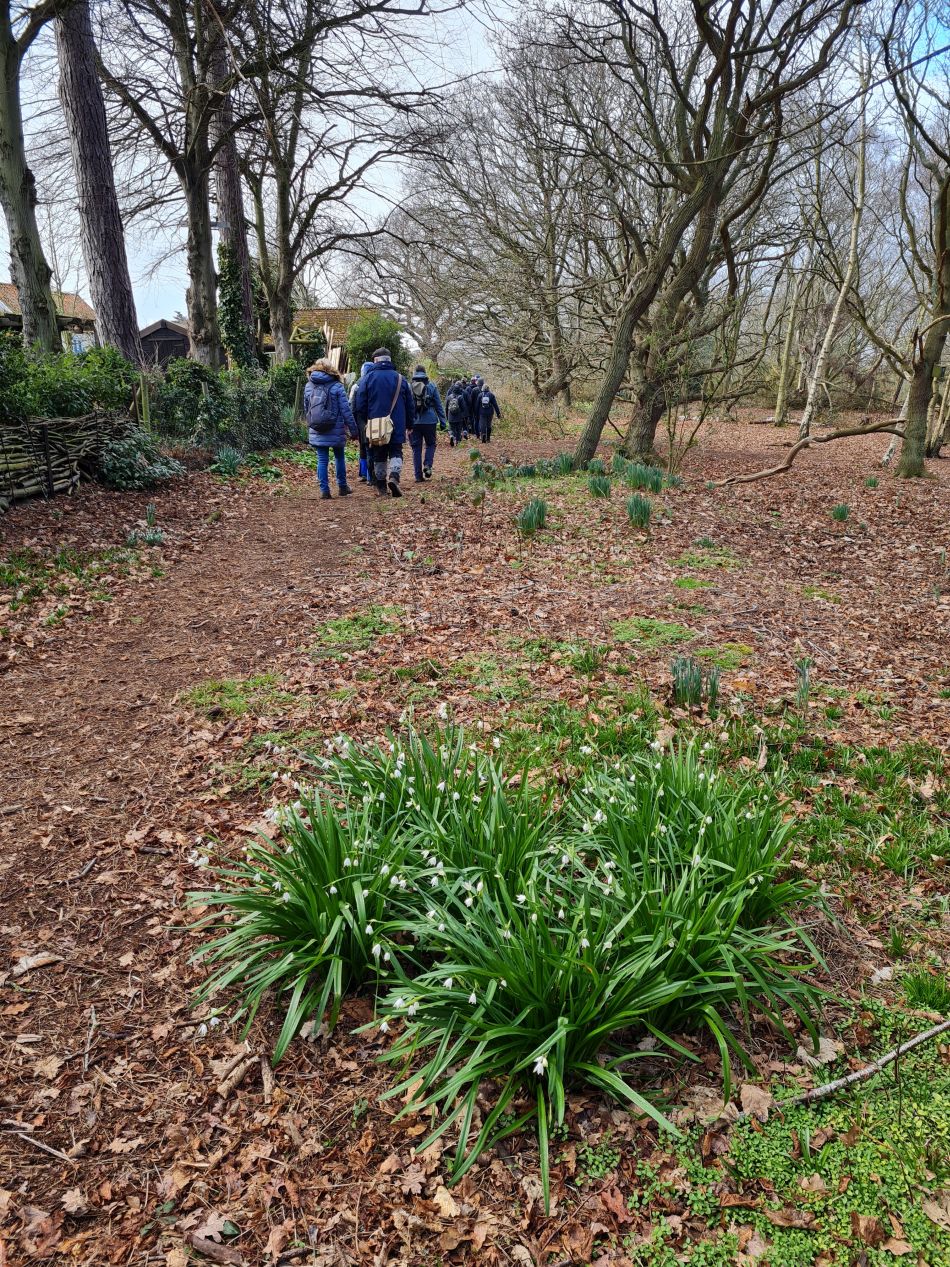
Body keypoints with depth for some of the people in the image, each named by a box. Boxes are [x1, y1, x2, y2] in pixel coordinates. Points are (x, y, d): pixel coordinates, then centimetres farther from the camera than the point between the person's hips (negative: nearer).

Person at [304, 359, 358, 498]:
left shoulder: (308, 386, 5)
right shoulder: (337, 386, -6)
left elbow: (306, 409, 13)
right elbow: (346, 410, -7)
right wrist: (353, 430, -2)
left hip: (316, 433, 2)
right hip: (336, 431, -2)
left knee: (322, 460, 5)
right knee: (340, 457, 16)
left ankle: (324, 490, 1)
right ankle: (342, 487, 24)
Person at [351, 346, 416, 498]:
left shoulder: (367, 378, -1)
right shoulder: (400, 378, 4)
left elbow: (359, 404, -1)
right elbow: (410, 404, 8)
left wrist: (360, 423, 8)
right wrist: (409, 423, 16)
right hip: (397, 426, 0)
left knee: (378, 455, 9)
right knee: (396, 452, 5)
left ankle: (381, 487, 12)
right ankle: (394, 477, -21)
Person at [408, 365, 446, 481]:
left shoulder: (408, 387, 3)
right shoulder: (432, 386, 1)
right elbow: (438, 405, 3)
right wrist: (442, 421, 8)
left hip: (414, 422, 1)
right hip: (429, 421, -1)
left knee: (416, 448, 6)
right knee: (430, 444, 17)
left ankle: (418, 475, 3)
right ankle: (427, 465, -7)